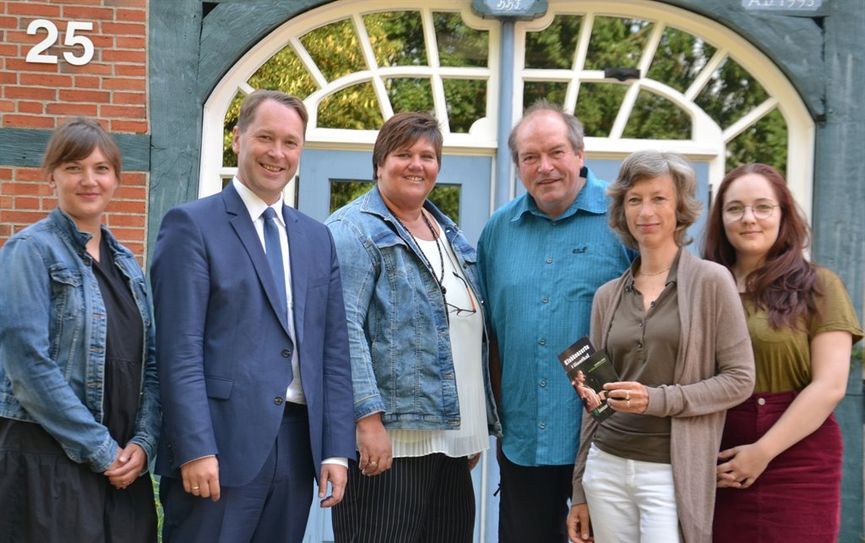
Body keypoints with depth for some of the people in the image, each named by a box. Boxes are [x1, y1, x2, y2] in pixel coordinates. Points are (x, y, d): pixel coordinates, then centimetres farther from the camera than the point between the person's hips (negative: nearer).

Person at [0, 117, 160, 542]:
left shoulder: (125, 263, 13)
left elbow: (148, 363, 11)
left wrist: (143, 442, -4)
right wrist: (100, 449, -14)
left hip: (124, 464, 6)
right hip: (48, 461, -6)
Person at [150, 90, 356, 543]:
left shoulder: (317, 238, 14)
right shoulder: (192, 225, -3)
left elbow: (333, 349, 11)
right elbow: (179, 349, -10)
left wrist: (336, 450, 5)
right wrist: (195, 450, -16)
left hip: (299, 443, 5)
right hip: (220, 443, -5)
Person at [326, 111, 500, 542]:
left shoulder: (451, 236, 19)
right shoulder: (354, 230, -5)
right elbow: (344, 329, -15)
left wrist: (479, 429, 19)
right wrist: (369, 420, -23)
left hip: (451, 438, 8)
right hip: (387, 440, -8)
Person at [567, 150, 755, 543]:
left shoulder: (711, 281, -3)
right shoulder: (608, 296, 9)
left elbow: (739, 379, -5)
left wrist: (658, 400, -17)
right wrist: (579, 491, 13)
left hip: (671, 472, -4)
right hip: (607, 466, 4)